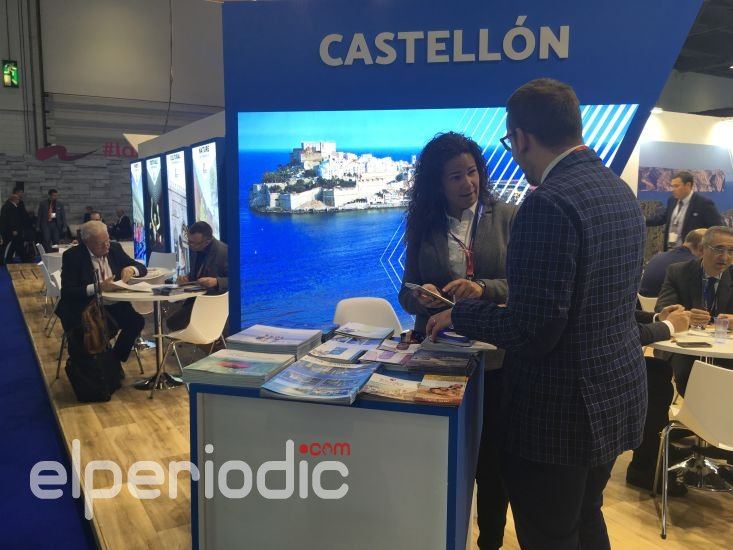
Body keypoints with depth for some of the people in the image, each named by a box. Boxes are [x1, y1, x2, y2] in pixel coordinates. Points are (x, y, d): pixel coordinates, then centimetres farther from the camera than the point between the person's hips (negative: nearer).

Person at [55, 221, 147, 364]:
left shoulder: (115, 248, 4)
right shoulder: (72, 256, -8)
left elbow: (142, 268, 10)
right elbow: (67, 292, -15)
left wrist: (131, 269, -14)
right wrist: (97, 287, -27)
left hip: (113, 306, 4)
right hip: (83, 310, -4)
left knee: (137, 320, -20)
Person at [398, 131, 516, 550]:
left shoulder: (508, 218, -4)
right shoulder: (423, 224, 3)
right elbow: (407, 291, 5)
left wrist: (484, 289, -25)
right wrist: (422, 297, -17)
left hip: (496, 357, -1)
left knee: (492, 454, 13)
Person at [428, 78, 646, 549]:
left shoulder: (549, 204, -24)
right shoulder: (620, 191, 5)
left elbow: (533, 330, -26)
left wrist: (459, 314, -10)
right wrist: (494, 296, 20)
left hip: (560, 413, -9)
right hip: (619, 397, 9)